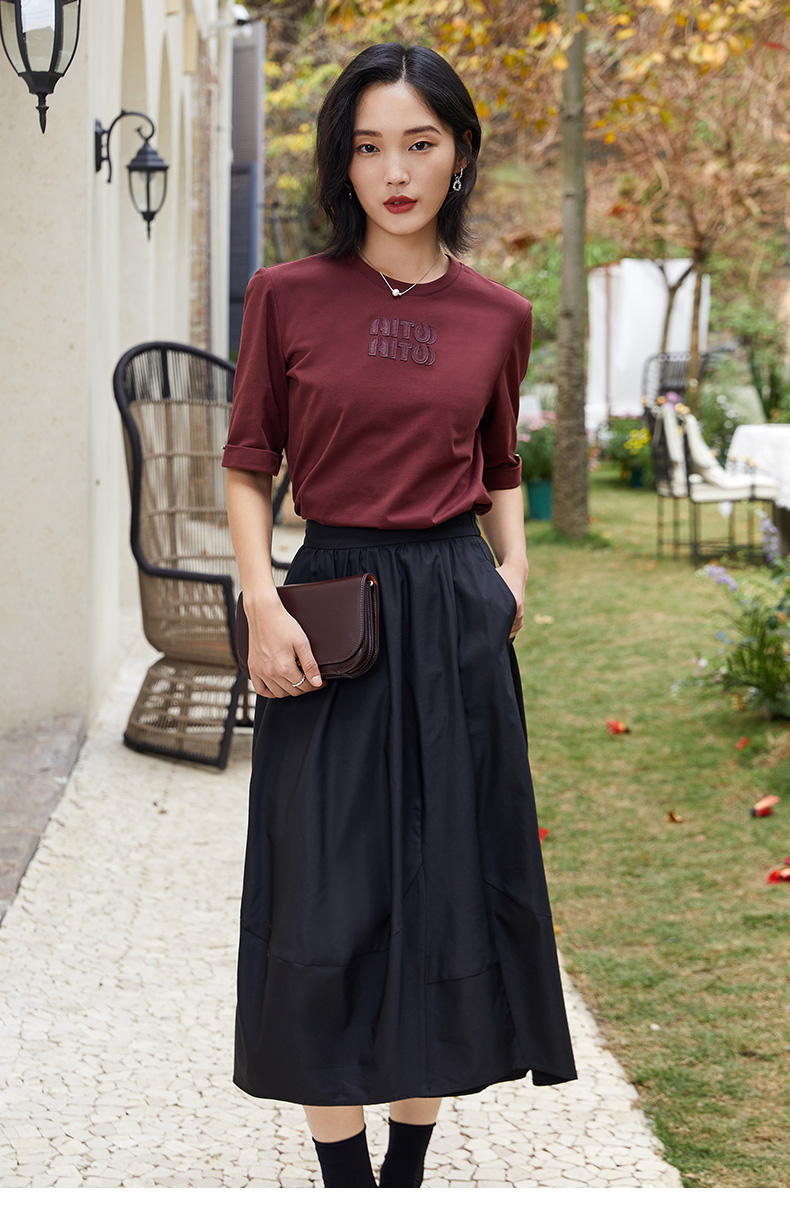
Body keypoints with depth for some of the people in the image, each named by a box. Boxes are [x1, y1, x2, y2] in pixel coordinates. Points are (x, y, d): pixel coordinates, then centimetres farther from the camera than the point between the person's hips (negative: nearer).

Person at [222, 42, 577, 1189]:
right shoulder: (287, 296, -1)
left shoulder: (498, 316, 6)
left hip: (457, 621, 2)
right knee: (327, 914, -1)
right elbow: (248, 463, 3)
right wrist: (262, 599, -10)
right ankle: (345, 1178, 11)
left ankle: (412, 1164, 20)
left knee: (447, 899, 6)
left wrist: (513, 567, 3)